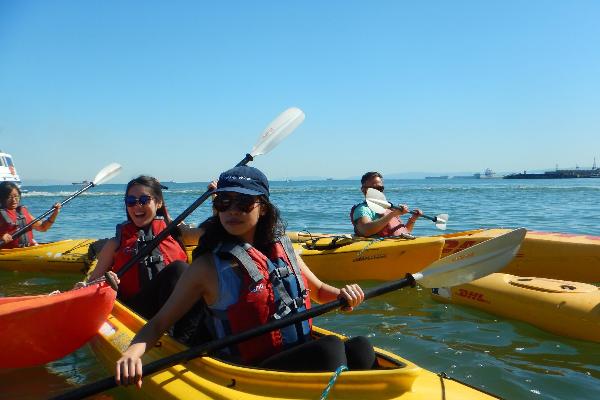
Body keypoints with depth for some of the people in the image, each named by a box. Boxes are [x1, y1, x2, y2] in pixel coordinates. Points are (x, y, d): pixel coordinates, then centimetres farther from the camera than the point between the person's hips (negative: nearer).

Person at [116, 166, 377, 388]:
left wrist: (341, 294, -1)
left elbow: (318, 290, 21)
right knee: (331, 347, -30)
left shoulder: (281, 247, 8)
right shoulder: (207, 266, -4)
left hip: (304, 355, 5)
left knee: (359, 347, -25)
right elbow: (159, 323, 0)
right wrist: (133, 352, -21)